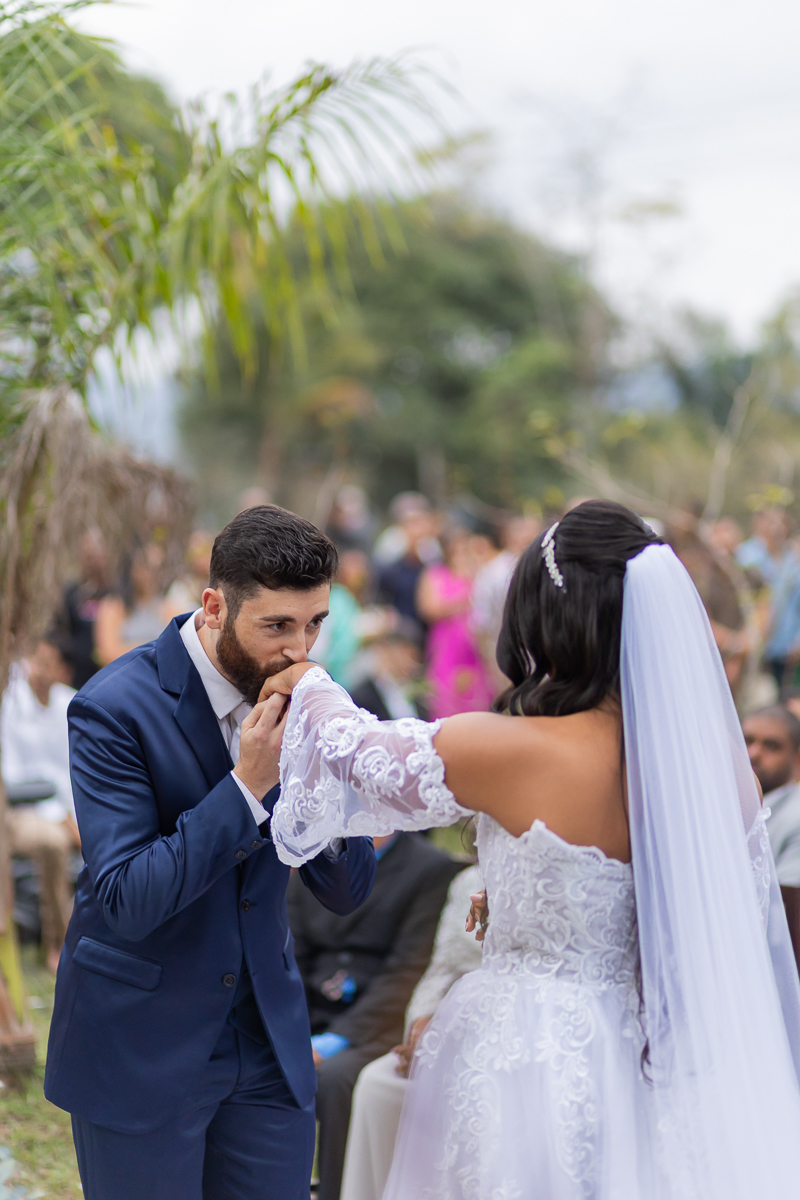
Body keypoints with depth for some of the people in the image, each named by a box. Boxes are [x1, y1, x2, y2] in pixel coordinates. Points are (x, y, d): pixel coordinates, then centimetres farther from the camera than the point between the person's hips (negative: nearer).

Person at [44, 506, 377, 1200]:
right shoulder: (116, 707, -17)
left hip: (267, 1037, 5)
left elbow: (347, 894, 0)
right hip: (139, 1051, -4)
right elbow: (125, 902, -23)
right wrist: (248, 785, -28)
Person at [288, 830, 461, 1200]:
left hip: (380, 1027, -5)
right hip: (313, 1021, 5)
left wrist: (338, 1039, -20)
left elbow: (407, 974, -13)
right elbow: (291, 962, 11)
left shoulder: (432, 869, -6)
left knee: (334, 1077, -35)